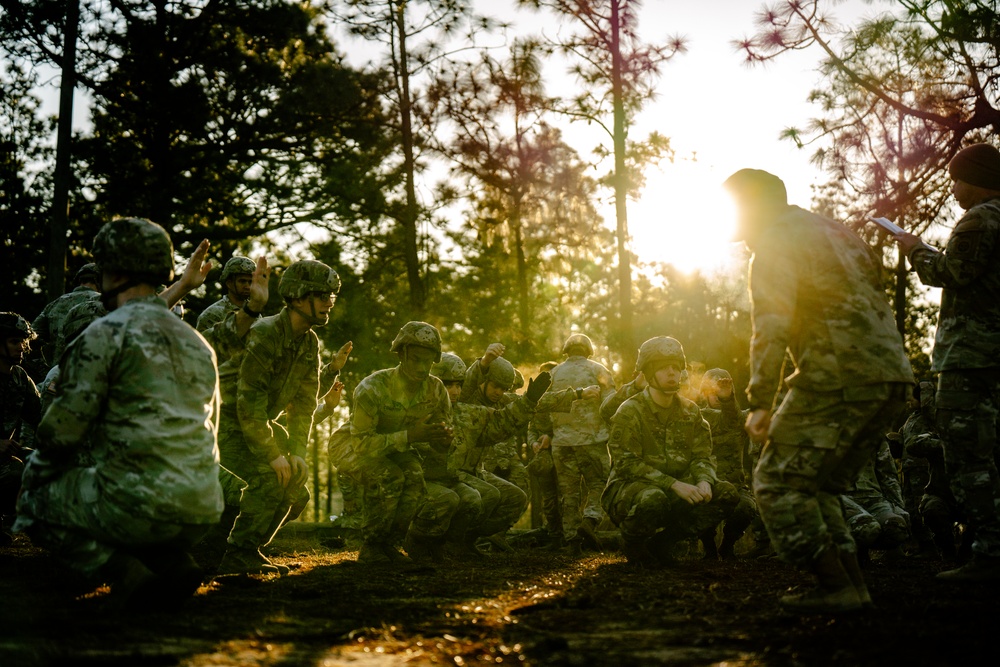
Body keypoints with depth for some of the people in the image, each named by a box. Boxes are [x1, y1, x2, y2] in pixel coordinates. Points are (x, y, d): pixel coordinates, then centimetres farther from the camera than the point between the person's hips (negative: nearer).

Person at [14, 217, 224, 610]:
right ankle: (173, 563, 6)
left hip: (138, 507, -7)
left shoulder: (103, 335, -5)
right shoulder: (198, 342, 18)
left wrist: (36, 472, 14)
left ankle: (123, 573, -7)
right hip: (202, 513, 7)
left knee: (32, 498, 16)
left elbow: (62, 432, -6)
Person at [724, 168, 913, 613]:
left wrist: (761, 402, -16)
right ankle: (853, 584, 13)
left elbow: (771, 327, -15)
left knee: (779, 484, -3)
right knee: (819, 485, 19)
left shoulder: (776, 245, -2)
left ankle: (837, 588, -8)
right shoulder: (834, 231, 27)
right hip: (893, 376, 9)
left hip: (841, 376, -9)